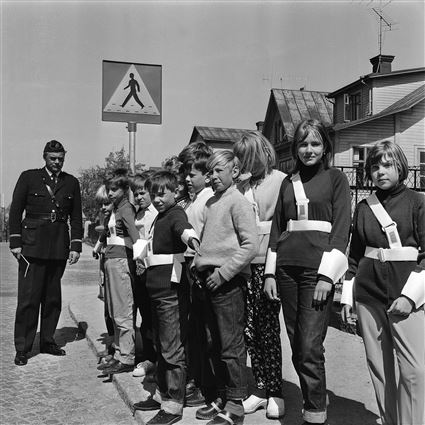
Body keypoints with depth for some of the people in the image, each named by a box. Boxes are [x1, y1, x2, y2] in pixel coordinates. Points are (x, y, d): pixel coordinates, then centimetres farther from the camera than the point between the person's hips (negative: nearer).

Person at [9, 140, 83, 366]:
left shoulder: (71, 183, 10)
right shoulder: (28, 177, 3)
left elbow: (76, 217, 11)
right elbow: (15, 211, 2)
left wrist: (76, 246, 4)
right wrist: (15, 242, -4)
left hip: (59, 247, 3)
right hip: (32, 245, -3)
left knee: (53, 298, 9)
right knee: (28, 298, -2)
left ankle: (47, 341, 22)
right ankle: (22, 349, 8)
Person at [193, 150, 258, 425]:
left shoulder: (238, 201, -7)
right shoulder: (210, 202, 15)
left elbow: (250, 245, -15)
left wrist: (223, 272, -16)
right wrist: (199, 265, 12)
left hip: (228, 281, -8)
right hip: (209, 280, 8)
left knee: (232, 345, -1)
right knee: (217, 344, 14)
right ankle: (221, 397, 26)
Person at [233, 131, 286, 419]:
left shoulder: (281, 181, -4)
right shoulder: (243, 184, 14)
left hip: (268, 263, -5)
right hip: (244, 263, 6)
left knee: (268, 327, 1)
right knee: (249, 328, 7)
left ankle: (275, 392, 16)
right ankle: (261, 389, 21)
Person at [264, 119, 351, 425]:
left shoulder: (335, 178, 3)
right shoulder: (288, 182, 17)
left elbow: (341, 228, -4)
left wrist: (327, 275, -13)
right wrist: (270, 273, 8)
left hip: (317, 268, -5)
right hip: (287, 267, 5)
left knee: (310, 347, -9)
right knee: (296, 345, 8)